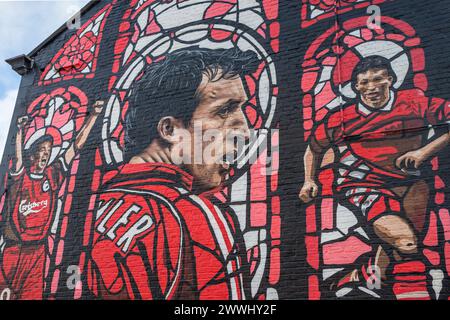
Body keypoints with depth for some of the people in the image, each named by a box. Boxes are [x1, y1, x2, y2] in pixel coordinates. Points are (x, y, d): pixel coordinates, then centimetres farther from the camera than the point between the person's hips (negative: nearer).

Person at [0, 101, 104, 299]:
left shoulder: (53, 175, 9)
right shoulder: (20, 176, 6)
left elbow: (76, 146, 7)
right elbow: (18, 157, -13)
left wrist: (94, 115, 6)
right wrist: (19, 131, -28)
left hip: (38, 249, 2)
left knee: (32, 294, 0)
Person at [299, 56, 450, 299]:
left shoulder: (414, 102, 7)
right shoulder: (341, 118, 9)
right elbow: (314, 149, 24)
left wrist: (425, 151, -5)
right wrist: (310, 181, 14)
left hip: (405, 185, 3)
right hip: (361, 187, -3)